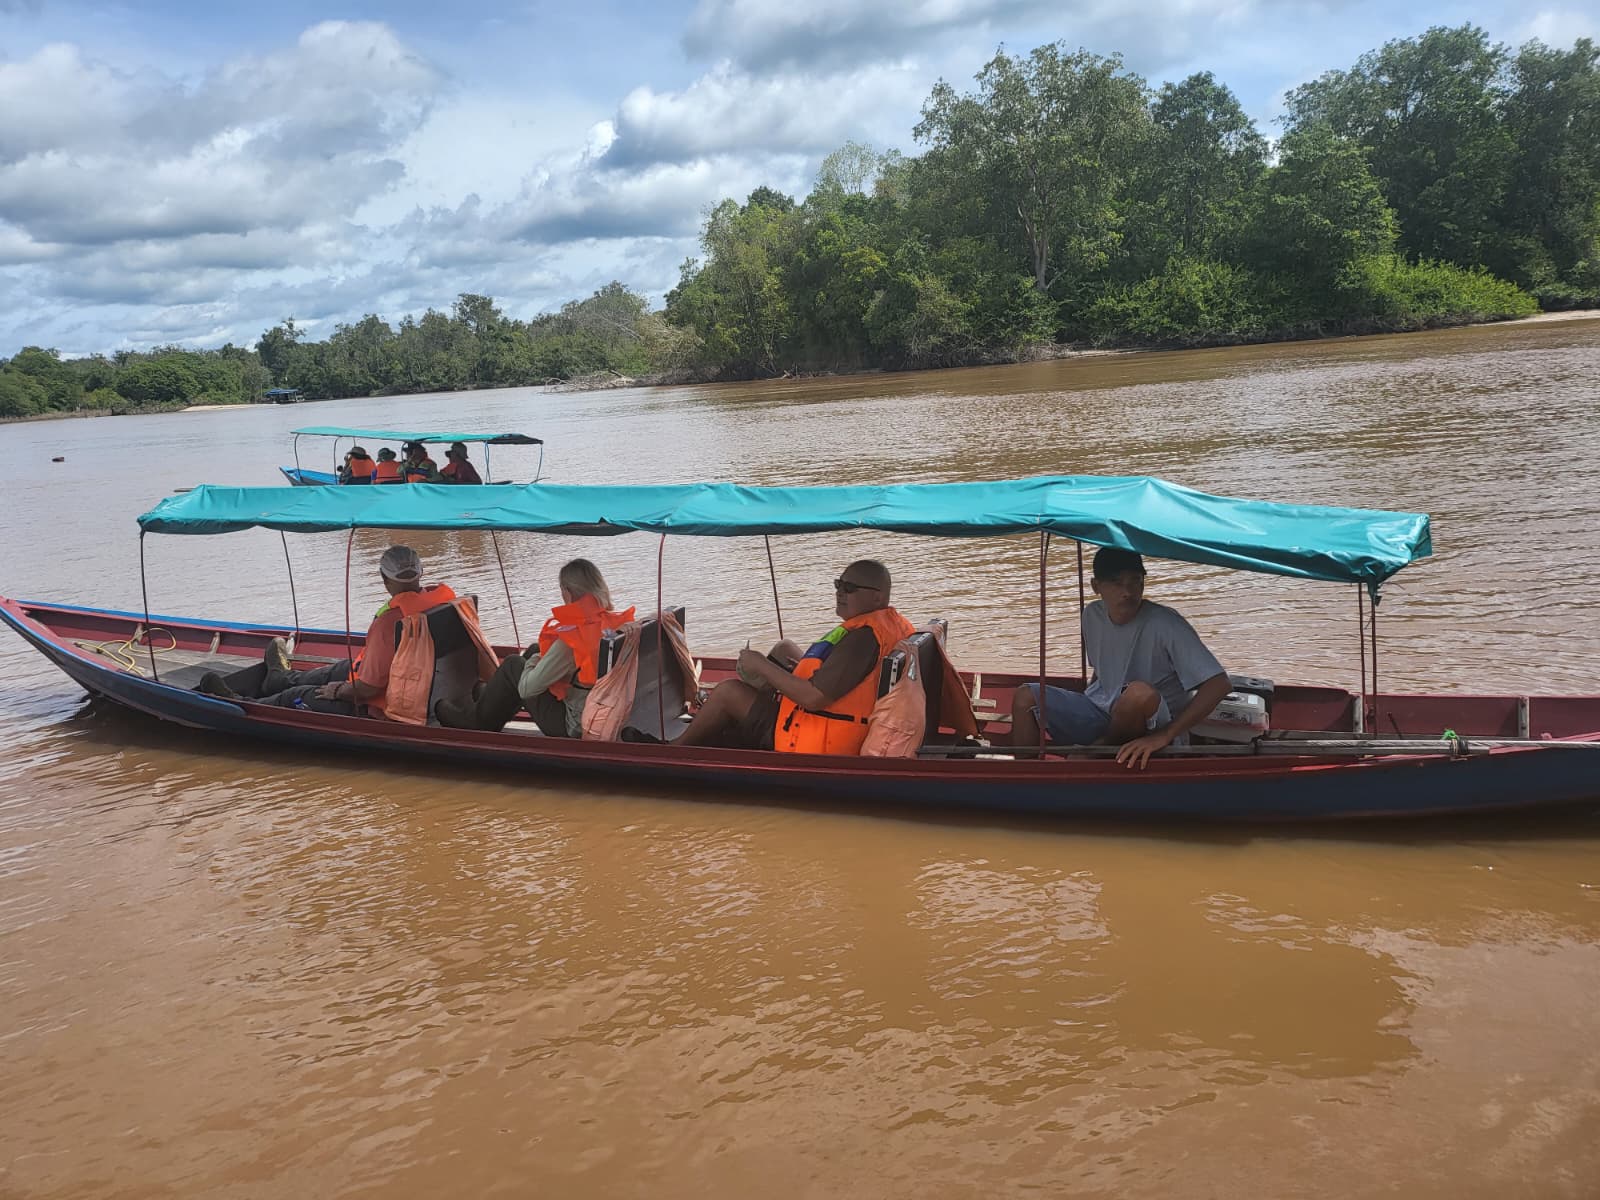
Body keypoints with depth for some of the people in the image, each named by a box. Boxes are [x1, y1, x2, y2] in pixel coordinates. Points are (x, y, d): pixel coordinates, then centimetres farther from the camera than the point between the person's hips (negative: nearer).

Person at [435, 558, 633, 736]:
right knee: (535, 650, 21)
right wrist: (539, 657, 15)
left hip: (575, 728, -7)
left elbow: (526, 688, -18)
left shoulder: (572, 638, -26)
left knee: (512, 665, 11)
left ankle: (477, 721, 35)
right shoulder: (620, 623, -6)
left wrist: (533, 661, 4)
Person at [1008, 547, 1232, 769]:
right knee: (1025, 698, -11)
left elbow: (1218, 684, -25)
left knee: (1140, 693, -37)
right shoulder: (1093, 615, 0)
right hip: (1102, 713, 5)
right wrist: (1077, 706, 4)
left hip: (1152, 725, -5)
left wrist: (1164, 736, -31)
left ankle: (1100, 751, -6)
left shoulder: (1165, 624, -19)